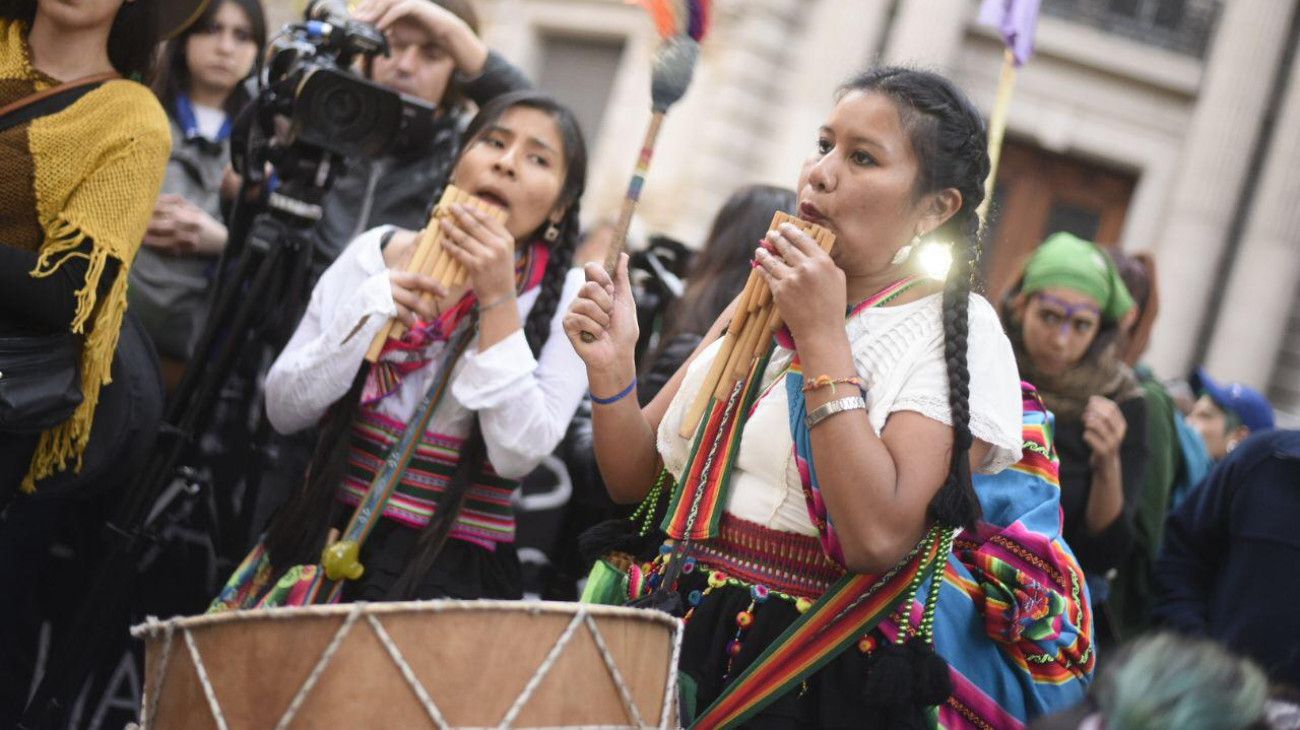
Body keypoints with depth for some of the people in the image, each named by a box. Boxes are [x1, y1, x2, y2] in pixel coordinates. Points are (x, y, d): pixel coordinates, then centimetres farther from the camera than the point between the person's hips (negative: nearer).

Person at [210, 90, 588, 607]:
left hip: (451, 572, -3)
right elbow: (283, 410, 3)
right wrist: (365, 314, -12)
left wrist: (498, 298, -18)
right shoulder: (378, 252, 4)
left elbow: (519, 454, -16)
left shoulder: (565, 300, -4)